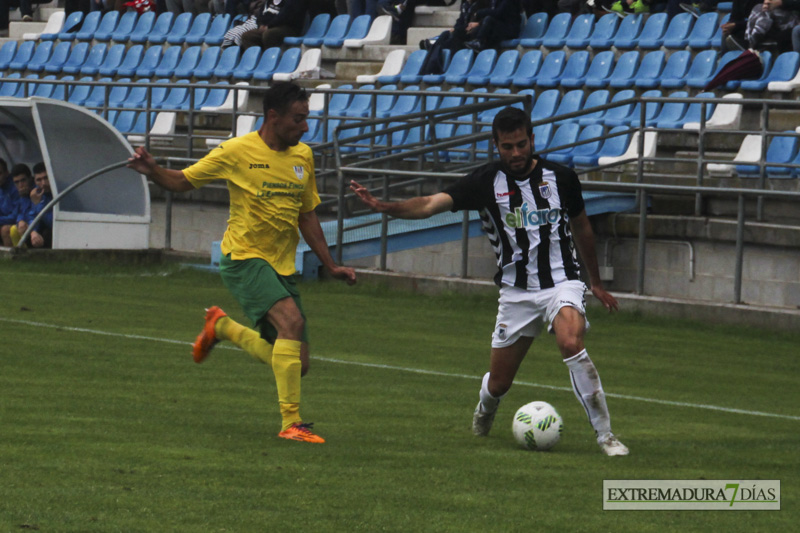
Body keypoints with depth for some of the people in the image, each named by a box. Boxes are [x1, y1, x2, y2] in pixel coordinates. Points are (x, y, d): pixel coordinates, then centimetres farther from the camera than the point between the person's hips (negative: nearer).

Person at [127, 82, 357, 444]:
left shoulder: (303, 156, 9)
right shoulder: (238, 152, -7)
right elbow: (183, 181, 0)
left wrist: (331, 266, 15)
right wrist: (153, 171, -21)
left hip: (282, 266, 6)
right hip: (244, 258, -6)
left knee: (296, 364, 3)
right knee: (291, 319, -30)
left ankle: (222, 326, 28)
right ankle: (291, 422, -28)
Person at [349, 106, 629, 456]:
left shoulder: (560, 178, -2)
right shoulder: (486, 181, -6)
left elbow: (581, 228, 15)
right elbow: (432, 204, -17)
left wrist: (596, 282, 23)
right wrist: (385, 207, -35)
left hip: (561, 282, -1)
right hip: (516, 292, 1)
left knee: (571, 344, -31)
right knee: (499, 382, 7)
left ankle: (605, 434, -23)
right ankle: (484, 414, 46)